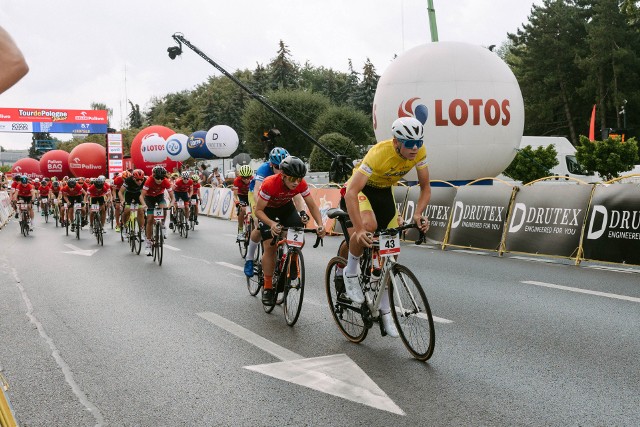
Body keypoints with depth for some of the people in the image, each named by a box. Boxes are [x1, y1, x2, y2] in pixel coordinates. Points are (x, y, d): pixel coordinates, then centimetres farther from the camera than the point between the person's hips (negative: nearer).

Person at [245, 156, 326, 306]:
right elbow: (259, 210, -31)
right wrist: (272, 224, -48)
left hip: (285, 206, 4)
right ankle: (268, 288, -3)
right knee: (270, 247, -14)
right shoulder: (270, 184, -38)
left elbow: (312, 206, -19)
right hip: (267, 208, -3)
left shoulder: (301, 184, -27)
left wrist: (320, 225, -34)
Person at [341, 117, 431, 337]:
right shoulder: (379, 153, -37)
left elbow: (425, 187, -9)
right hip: (362, 189, -5)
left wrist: (418, 214, -27)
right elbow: (351, 193, -42)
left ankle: (385, 310, 15)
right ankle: (350, 272, -9)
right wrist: (359, 229, -51)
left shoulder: (419, 152, -22)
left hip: (385, 191, 5)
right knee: (368, 225, -37)